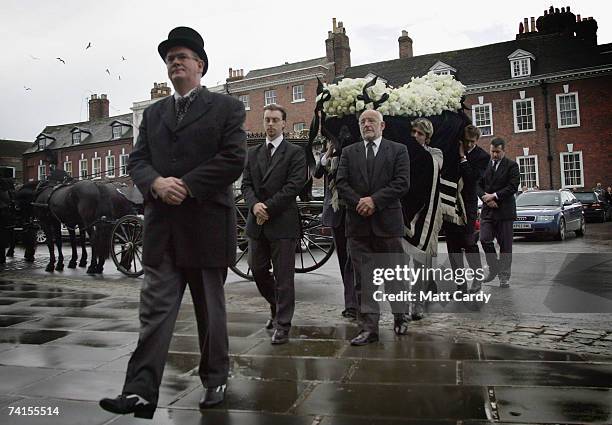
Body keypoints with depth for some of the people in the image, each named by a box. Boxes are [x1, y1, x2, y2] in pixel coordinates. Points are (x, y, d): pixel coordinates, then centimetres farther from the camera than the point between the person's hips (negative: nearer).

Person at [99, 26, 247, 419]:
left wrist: (187, 186, -15)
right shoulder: (153, 113, 18)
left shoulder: (227, 107, 4)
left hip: (207, 224, -3)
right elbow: (137, 160, 10)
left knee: (211, 309, 9)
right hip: (162, 227, 4)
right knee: (155, 310, 0)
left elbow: (234, 160, -9)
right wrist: (156, 183, -12)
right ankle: (141, 393, 3)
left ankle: (215, 380, 25)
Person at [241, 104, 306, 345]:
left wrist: (267, 207, -14)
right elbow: (246, 184, 8)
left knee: (284, 276, 0)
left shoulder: (295, 153, -1)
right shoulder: (253, 153, 15)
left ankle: (282, 325, 11)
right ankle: (276, 306, 37)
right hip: (257, 222, 6)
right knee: (257, 270, 12)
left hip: (283, 222, -5)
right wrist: (255, 205, -12)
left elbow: (294, 185, -11)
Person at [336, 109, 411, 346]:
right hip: (358, 223, 2)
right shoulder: (348, 152, 13)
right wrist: (358, 203, -12)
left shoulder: (398, 150, 6)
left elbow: (402, 183, -5)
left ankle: (399, 317, 31)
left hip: (388, 221, -1)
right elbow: (341, 183, 3)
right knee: (363, 279, 2)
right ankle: (369, 328, 8)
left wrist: (374, 200, -14)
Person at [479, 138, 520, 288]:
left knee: (505, 245, 2)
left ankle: (504, 276, 11)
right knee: (485, 240, -5)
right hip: (487, 209, 3)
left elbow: (513, 186, -10)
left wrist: (494, 196, -14)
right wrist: (486, 198, -8)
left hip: (505, 210, -3)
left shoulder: (512, 165, -1)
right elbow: (478, 185, 8)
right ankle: (493, 268, 17)